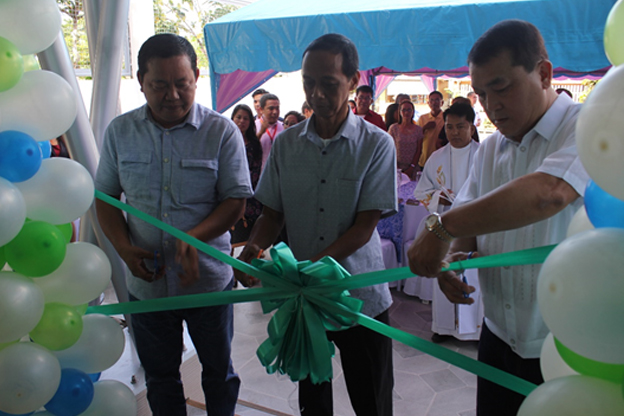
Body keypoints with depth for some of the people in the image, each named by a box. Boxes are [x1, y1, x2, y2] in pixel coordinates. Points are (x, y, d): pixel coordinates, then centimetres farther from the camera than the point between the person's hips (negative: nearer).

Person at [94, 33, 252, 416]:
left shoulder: (222, 131, -11)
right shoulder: (119, 132, -2)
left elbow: (236, 200, -11)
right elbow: (106, 196, 5)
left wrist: (194, 237, -27)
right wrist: (124, 247, -12)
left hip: (208, 279, -2)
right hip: (146, 281, 3)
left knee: (218, 369, 19)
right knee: (159, 376, 21)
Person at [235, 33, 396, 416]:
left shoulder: (377, 144, -9)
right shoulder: (286, 143, 1)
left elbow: (365, 226, -14)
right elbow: (272, 213, 4)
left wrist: (312, 265, -26)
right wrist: (255, 249, -17)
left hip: (360, 297, -2)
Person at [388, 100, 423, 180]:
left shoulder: (418, 129, 5)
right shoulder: (394, 128, 2)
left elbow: (419, 150, 3)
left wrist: (411, 167, -6)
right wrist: (396, 166, -6)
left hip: (412, 168, 1)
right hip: (397, 167, -1)